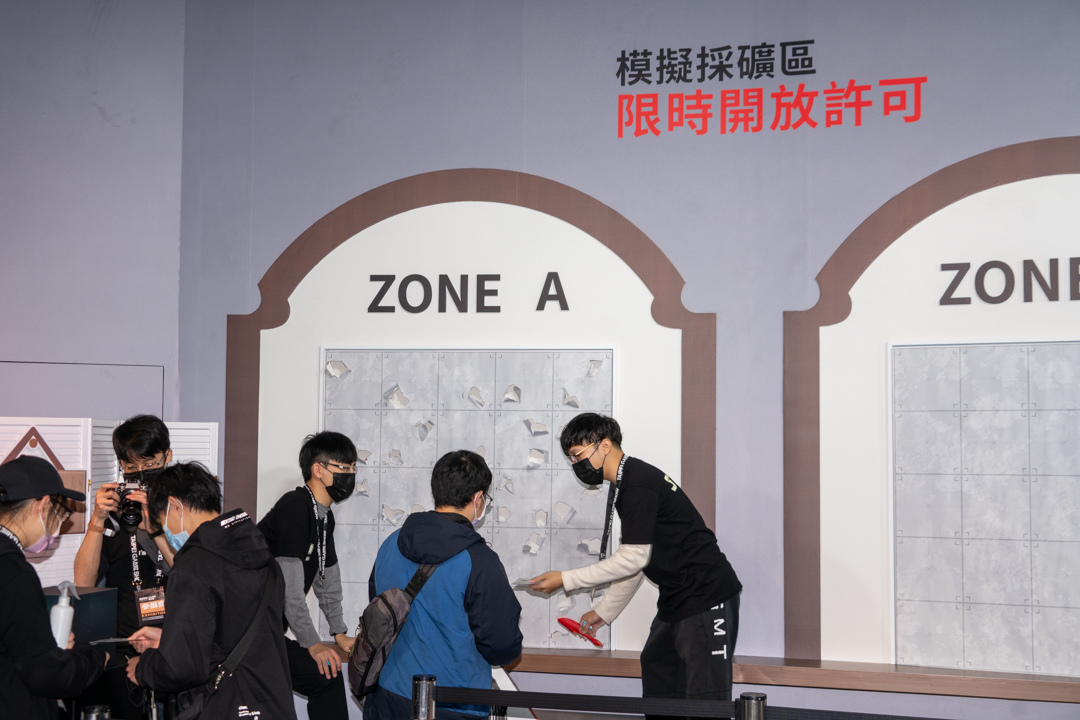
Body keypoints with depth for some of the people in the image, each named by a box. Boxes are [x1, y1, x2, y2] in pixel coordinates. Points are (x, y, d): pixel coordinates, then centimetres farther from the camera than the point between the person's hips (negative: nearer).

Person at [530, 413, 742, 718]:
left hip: (707, 598, -11)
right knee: (656, 687, 15)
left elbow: (634, 558, -20)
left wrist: (565, 579, -14)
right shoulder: (626, 484, 15)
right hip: (676, 601, 11)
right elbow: (633, 561, 22)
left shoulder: (638, 482, -17)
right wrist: (603, 612, 22)